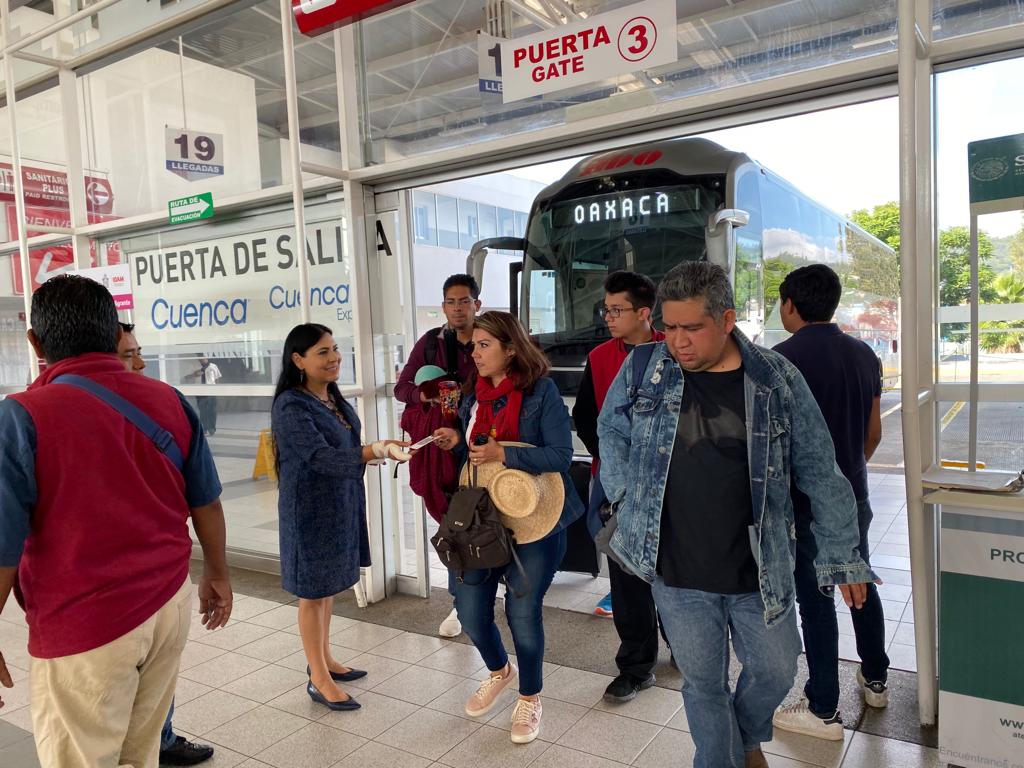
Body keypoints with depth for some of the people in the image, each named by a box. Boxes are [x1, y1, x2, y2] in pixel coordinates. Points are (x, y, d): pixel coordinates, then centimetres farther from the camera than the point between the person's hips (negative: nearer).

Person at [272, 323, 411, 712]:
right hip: (311, 509, -8)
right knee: (313, 591, 5)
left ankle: (324, 660, 35)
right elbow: (321, 457, -30)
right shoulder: (291, 406, -21)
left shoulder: (333, 396, 5)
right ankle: (319, 679, 19)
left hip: (340, 504, 8)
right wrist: (375, 450, -40)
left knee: (329, 585, 19)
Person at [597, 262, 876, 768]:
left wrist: (842, 556, 3)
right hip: (677, 575, 0)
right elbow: (611, 432, 11)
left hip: (760, 571, 1)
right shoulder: (643, 367, -7)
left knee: (776, 671, 18)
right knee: (703, 684, 15)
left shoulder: (776, 379, -8)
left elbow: (820, 474, 0)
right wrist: (625, 496, -1)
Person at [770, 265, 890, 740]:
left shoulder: (782, 359, -17)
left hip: (803, 502, -7)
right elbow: (874, 431, 10)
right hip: (853, 495, 7)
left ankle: (823, 710, 15)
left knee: (815, 598, 3)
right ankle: (875, 680, 40)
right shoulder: (863, 354, 4)